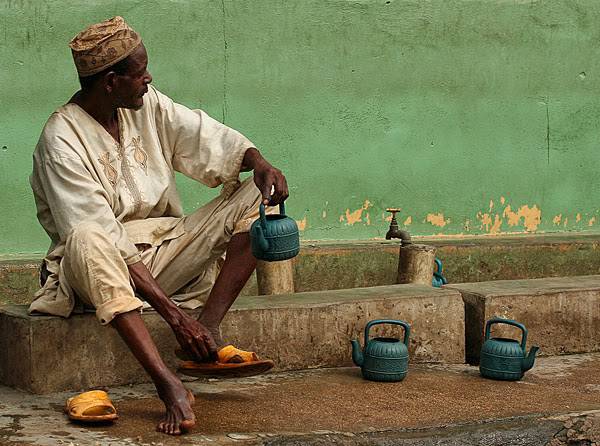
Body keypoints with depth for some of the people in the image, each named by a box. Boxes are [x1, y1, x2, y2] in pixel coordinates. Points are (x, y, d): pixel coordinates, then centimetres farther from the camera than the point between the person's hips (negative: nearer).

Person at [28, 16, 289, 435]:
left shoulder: (146, 104, 3)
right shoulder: (62, 141, -18)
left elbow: (207, 136, 2)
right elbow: (105, 241, -25)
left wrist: (258, 162, -23)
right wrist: (174, 314, -30)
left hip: (163, 250, 6)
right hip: (109, 268, -6)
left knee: (256, 195, -7)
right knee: (85, 242, -41)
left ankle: (210, 325, -23)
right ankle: (170, 386, -51)